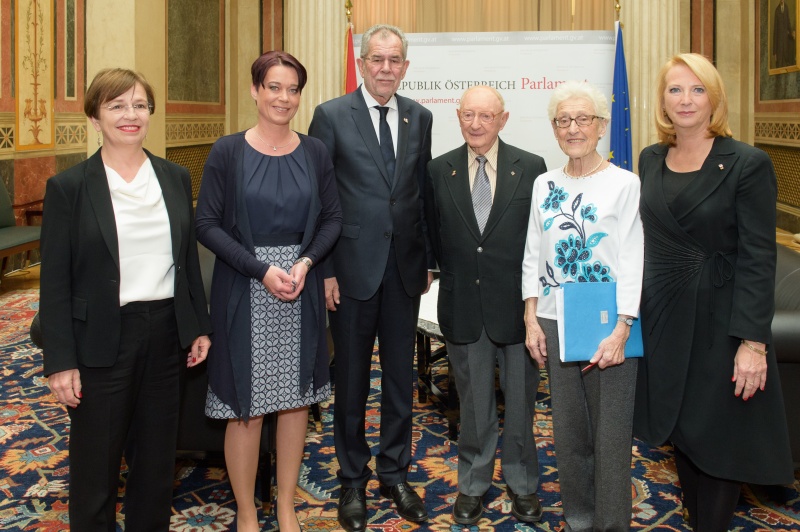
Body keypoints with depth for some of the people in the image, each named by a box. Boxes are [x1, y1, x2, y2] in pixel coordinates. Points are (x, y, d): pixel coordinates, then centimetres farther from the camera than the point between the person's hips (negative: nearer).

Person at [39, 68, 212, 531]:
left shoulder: (176, 178, 5)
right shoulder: (69, 187, -6)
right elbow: (55, 282, -7)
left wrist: (199, 327, 8)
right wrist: (61, 362, -9)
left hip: (166, 332, 4)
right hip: (102, 341, -3)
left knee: (157, 454, 16)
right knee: (97, 462, 10)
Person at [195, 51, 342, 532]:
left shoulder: (315, 153, 4)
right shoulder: (228, 152, -4)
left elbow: (333, 218, 5)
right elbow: (207, 225, -7)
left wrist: (306, 262, -12)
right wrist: (262, 269, -16)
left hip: (302, 290, 3)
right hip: (244, 292, -2)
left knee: (297, 398, 10)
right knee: (247, 406, 3)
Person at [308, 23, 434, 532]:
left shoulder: (419, 117, 7)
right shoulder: (331, 115, -5)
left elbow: (424, 192, 10)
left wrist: (428, 260, 8)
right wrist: (323, 269, -9)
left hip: (405, 267, 3)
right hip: (353, 266, -3)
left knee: (401, 376, 12)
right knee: (352, 379, 10)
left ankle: (395, 474, 30)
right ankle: (353, 480, 27)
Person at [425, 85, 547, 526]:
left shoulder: (531, 168, -3)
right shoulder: (439, 170, 2)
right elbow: (434, 234, 8)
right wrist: (453, 274, 3)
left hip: (516, 303, -1)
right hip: (463, 305, 1)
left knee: (520, 400, 12)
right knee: (473, 403, 14)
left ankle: (521, 482, 32)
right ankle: (473, 483, 32)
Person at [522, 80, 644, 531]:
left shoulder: (624, 183, -4)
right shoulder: (544, 185, 9)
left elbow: (632, 261, -8)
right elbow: (533, 256, 11)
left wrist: (620, 332, -15)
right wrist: (531, 319, 3)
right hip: (555, 324, 4)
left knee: (610, 435, 2)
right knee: (568, 430, 12)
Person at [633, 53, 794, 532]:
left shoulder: (747, 164, -10)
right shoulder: (651, 160, 6)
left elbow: (758, 259, -13)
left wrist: (753, 342, -18)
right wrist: (635, 310, 9)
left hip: (720, 321, -5)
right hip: (664, 319, 5)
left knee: (718, 438, 6)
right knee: (679, 429, 15)